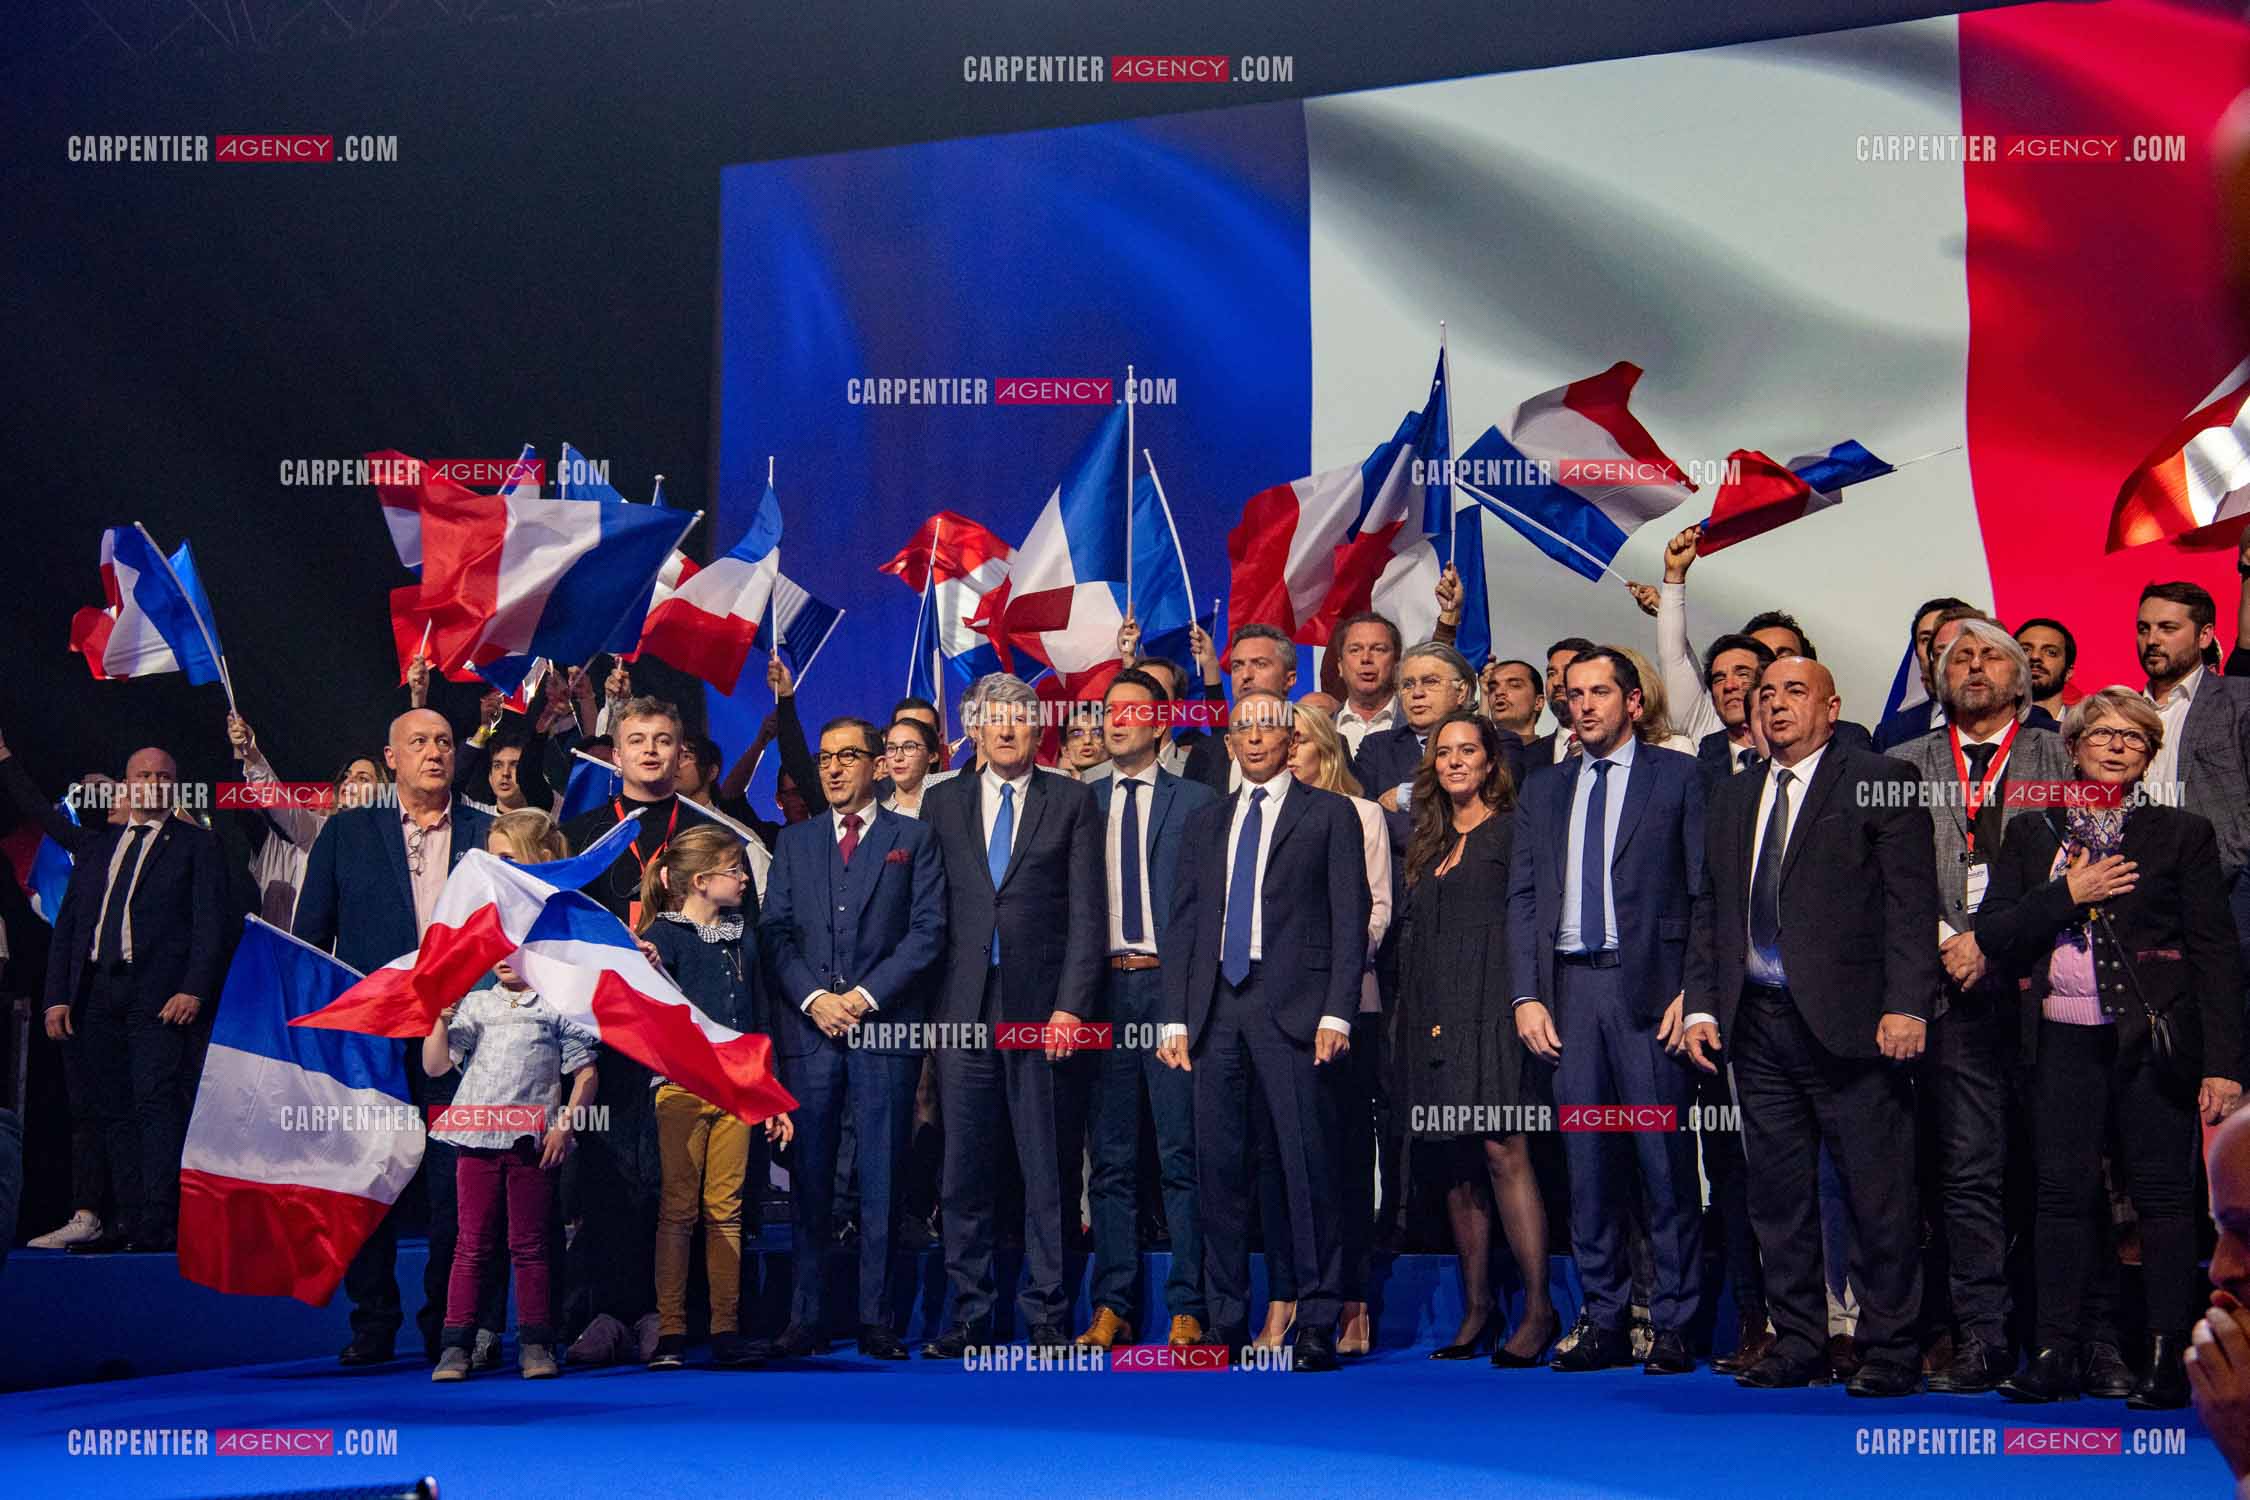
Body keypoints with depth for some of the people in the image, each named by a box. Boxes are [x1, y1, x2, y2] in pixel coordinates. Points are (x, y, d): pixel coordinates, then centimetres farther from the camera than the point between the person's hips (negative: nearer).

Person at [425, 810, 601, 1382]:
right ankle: (456, 1345, 6)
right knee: (472, 1245, 4)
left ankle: (535, 1344, 10)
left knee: (529, 1245, 5)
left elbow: (585, 1073, 2)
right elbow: (434, 1066, 8)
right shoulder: (473, 1005, 11)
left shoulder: (558, 1007, 4)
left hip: (533, 1139, -2)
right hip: (477, 1134, 2)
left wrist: (564, 1124, -7)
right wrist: (442, 1018, -6)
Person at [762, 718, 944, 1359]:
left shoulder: (914, 838, 8)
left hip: (885, 1027, -2)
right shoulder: (794, 841, 15)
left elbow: (928, 931, 0)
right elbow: (775, 932, 9)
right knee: (809, 1178, 3)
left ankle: (876, 1319, 5)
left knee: (882, 1179, 0)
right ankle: (807, 1318, 7)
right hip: (808, 1027, 2)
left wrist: (867, 995, -9)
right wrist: (813, 998, -7)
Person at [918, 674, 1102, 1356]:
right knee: (964, 1170, 5)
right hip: (962, 1007, 2)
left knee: (1045, 1167, 2)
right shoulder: (943, 802, 12)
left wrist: (1070, 1005, -8)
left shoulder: (1072, 801, 6)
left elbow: (1086, 912, 0)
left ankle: (1045, 1314, 9)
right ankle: (968, 1313, 13)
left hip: (1040, 1004, -2)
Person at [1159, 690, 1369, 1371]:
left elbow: (1349, 920, 1)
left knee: (1308, 1166, -5)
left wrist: (1337, 1013, -10)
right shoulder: (1205, 824, 20)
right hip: (1216, 1011, 4)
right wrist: (1175, 1018, 6)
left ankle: (1317, 1325, 1)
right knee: (1218, 1168, 4)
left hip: (1292, 1008, -4)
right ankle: (1226, 1323, 11)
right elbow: (1183, 925, 16)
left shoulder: (1329, 814, 7)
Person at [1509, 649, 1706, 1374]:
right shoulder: (1543, 790, 16)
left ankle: (1672, 1326, 6)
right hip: (1569, 988, 4)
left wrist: (1693, 991, -9)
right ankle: (1603, 1321, 12)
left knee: (1665, 1160, -2)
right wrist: (1527, 996, 2)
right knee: (1586, 1162, 5)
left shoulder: (1677, 776, 4)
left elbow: (1707, 892, 0)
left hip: (1650, 988, -4)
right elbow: (1522, 899, 13)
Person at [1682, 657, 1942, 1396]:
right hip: (1758, 1023, 6)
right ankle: (1797, 1346, 18)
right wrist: (1702, 1005, 8)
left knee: (1878, 1192, -1)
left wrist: (1906, 1004, -15)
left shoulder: (1881, 782, -1)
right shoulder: (1731, 798, 17)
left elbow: (1912, 901, -7)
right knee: (1778, 1196, 9)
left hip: (1850, 1022, -5)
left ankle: (1890, 1352, 10)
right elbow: (1709, 912, 18)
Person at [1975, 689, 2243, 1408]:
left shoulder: (2183, 834, 6)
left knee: (2163, 1192, -1)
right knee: (2063, 1191, 1)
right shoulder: (2030, 832, 13)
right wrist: (2068, 895, -9)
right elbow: (1993, 934, 5)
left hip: (2154, 1039, -2)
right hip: (2064, 1039, 2)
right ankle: (2056, 1353, 8)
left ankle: (2168, 1358, 6)